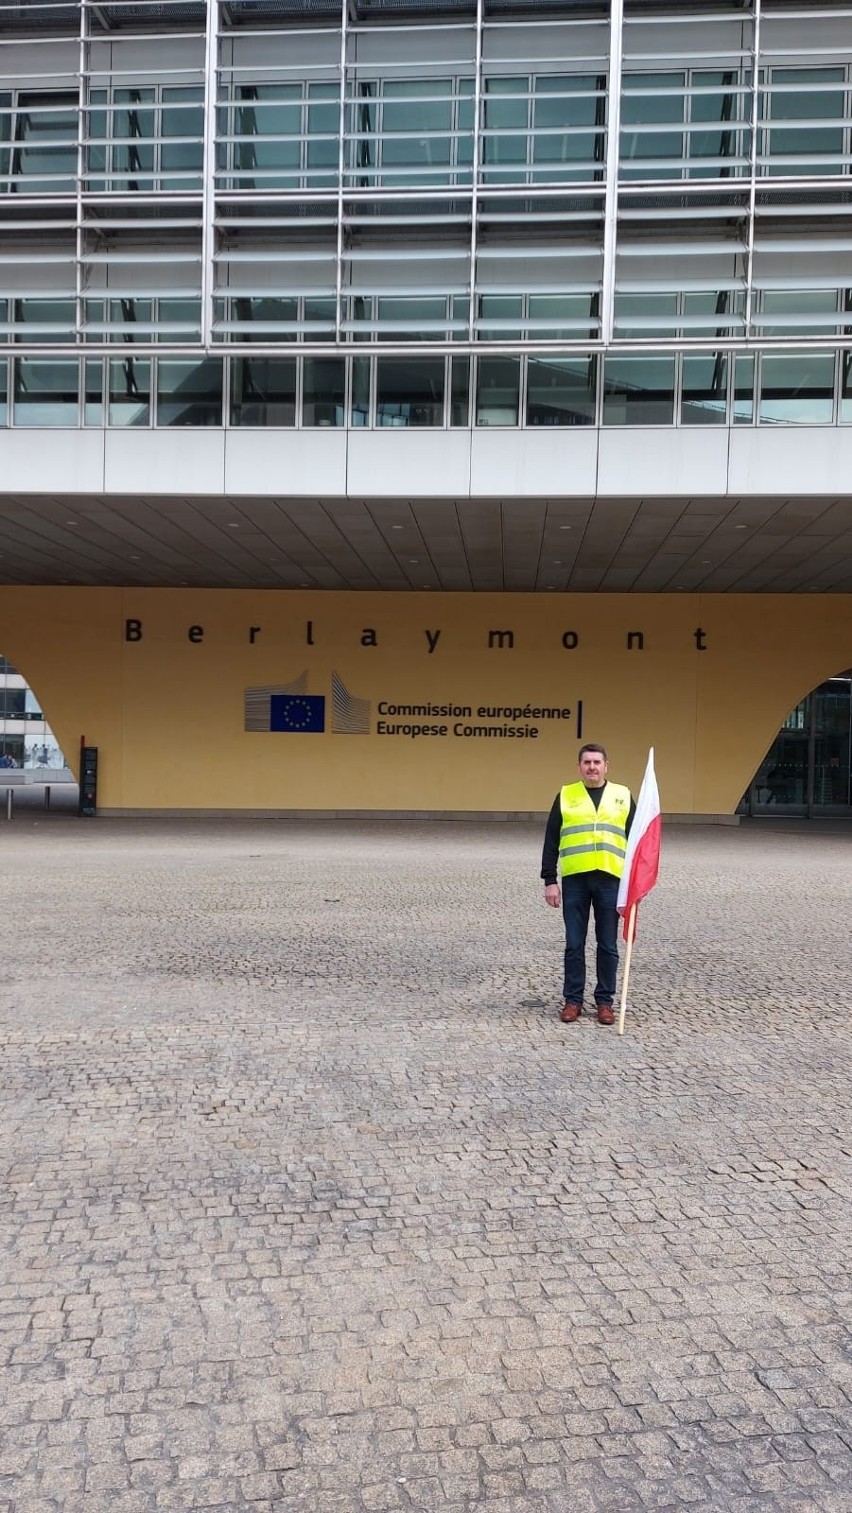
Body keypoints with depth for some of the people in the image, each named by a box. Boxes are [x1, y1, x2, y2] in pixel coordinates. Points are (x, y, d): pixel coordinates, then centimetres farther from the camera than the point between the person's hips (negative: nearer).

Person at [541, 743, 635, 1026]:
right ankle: (572, 1000, 15)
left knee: (608, 946, 6)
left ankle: (605, 1000, 17)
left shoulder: (623, 796, 8)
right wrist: (550, 880, -1)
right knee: (574, 944, 4)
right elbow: (551, 841, 6)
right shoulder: (565, 795, 6)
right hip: (574, 880, 0)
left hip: (611, 880, 1)